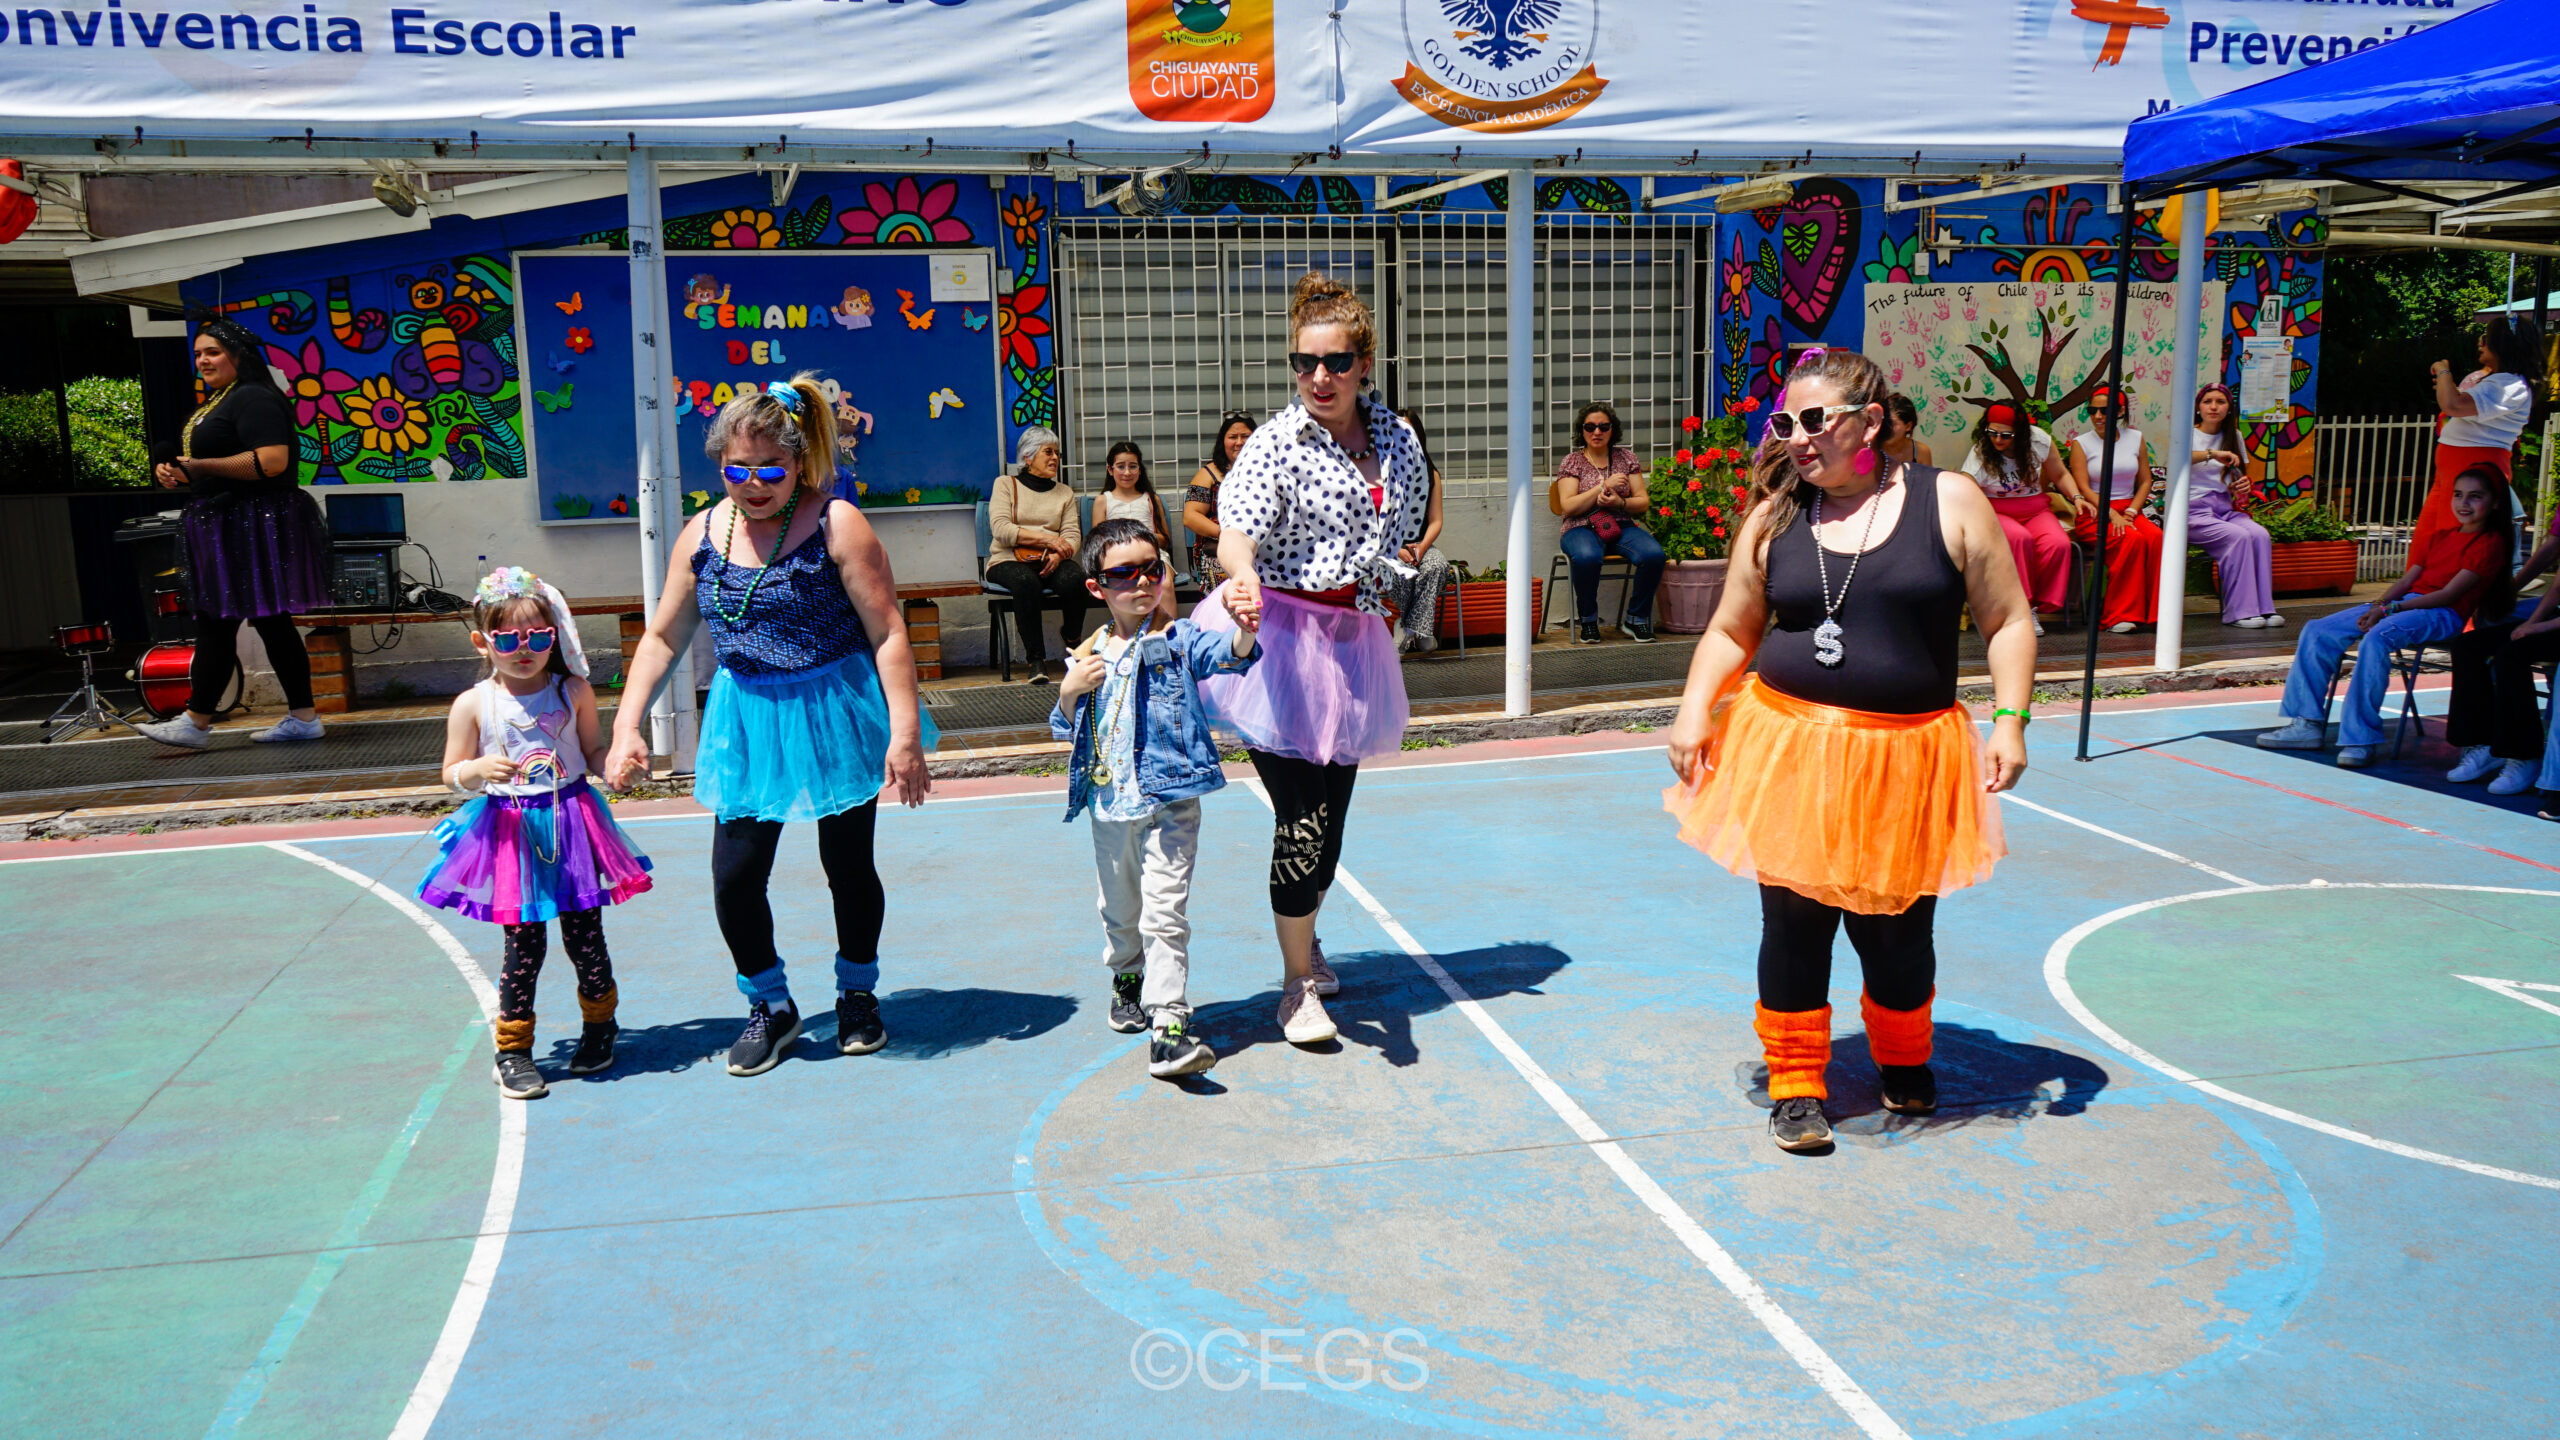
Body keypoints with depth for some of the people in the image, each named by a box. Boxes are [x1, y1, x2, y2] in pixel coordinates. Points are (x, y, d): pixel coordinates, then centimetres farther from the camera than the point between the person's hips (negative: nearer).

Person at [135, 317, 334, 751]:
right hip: (227, 528, 11)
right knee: (270, 621, 9)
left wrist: (202, 466, -21)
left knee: (216, 622, -7)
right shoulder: (216, 402, 21)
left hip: (251, 529, -11)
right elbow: (211, 462, 31)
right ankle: (303, 717, 11)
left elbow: (272, 461, -25)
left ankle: (196, 723, -3)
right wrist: (176, 471, 10)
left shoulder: (253, 399, -12)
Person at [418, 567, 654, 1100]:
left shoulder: (574, 692, 2)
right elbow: (453, 773, 3)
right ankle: (513, 1049, 16)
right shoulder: (473, 705, -1)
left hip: (573, 823, 1)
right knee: (523, 942, 1)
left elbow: (594, 752, 9)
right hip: (510, 832, -1)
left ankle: (599, 1025, 31)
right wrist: (479, 769, -18)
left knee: (584, 935, 7)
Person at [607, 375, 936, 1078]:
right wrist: (626, 725, 0)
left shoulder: (836, 524, -12)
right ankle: (770, 1006, 24)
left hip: (838, 715, -3)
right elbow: (662, 638, 9)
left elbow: (888, 631, -14)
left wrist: (905, 733, -19)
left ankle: (858, 994, 36)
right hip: (747, 724, 3)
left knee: (848, 866, 11)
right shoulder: (702, 534, 1)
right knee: (734, 877, -1)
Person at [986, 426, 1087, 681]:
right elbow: (1000, 529, -5)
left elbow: (1072, 534, 8)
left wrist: (1058, 554, -16)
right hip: (1009, 561, -2)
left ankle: (1072, 640, -5)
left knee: (1074, 579, -32)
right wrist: (1046, 539, -13)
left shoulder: (1064, 492, 22)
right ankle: (1036, 659, -32)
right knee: (1026, 581, -38)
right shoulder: (1005, 484, 11)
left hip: (1051, 562, 3)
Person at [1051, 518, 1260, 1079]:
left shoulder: (1178, 640, -4)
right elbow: (1066, 729, 15)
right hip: (1110, 805, 5)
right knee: (1120, 909, 21)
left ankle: (1168, 1029, -11)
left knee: (1165, 914, -11)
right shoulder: (1089, 655, 7)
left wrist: (1245, 629, -45)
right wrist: (1069, 690, -6)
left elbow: (1227, 654, -23)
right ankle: (1128, 980, 48)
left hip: (1169, 803, -4)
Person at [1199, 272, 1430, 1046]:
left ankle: (1305, 937, 41)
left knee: (1333, 808, 14)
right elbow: (1236, 531, -27)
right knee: (1302, 816, -8)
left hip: (1350, 637, 6)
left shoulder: (1395, 436, 5)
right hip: (1277, 634, -5)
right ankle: (1298, 984, 8)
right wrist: (1241, 578, -48)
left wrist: (1381, 595, 11)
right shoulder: (1276, 443, -12)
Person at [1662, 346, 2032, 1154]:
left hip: (1905, 760, -1)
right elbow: (1731, 632, 9)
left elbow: (2008, 623, 1)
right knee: (1793, 920, 4)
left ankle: (1905, 1061, 40)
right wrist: (1694, 712, -5)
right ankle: (1797, 1082, 23)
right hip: (1790, 749, 1)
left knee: (1895, 928, 10)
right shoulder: (1775, 518, 4)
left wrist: (2009, 719, -9)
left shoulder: (1950, 503, -1)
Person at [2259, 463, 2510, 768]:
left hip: (2441, 615, -8)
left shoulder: (2489, 543, -2)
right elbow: (2407, 579, 15)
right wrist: (2379, 604, -6)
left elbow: (2449, 594, -11)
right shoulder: (2439, 537, 23)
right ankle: (2307, 723, -7)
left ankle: (2360, 738, -35)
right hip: (2404, 603, 8)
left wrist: (2392, 609, -17)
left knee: (2377, 638, -37)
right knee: (2317, 631, -7)